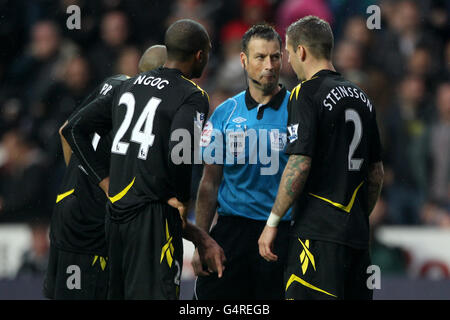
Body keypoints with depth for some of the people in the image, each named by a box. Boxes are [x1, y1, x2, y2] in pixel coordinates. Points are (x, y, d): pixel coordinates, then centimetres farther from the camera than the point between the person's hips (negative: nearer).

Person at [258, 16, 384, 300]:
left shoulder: (306, 94, -8)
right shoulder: (361, 98, 15)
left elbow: (299, 166, -16)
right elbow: (377, 173, 18)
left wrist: (272, 223, -9)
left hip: (319, 233, -8)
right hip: (358, 234, 8)